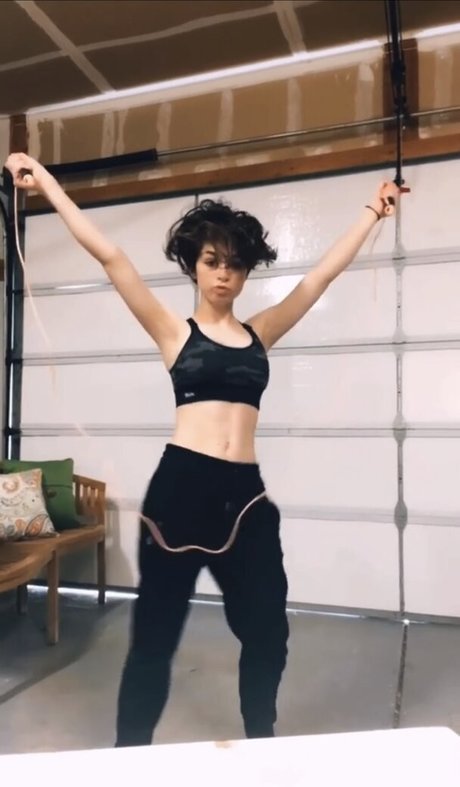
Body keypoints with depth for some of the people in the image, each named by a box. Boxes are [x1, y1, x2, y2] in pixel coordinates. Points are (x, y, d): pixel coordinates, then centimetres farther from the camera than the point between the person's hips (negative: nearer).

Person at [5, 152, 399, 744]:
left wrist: (372, 212, 25)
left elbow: (323, 273, 17)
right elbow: (109, 257, -1)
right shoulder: (174, 332, 3)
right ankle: (129, 752, 30)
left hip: (245, 493, 4)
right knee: (155, 633, 8)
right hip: (180, 487, -4)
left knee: (267, 629, 17)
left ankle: (261, 743, 43)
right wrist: (48, 185, -1)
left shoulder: (260, 333, 12)